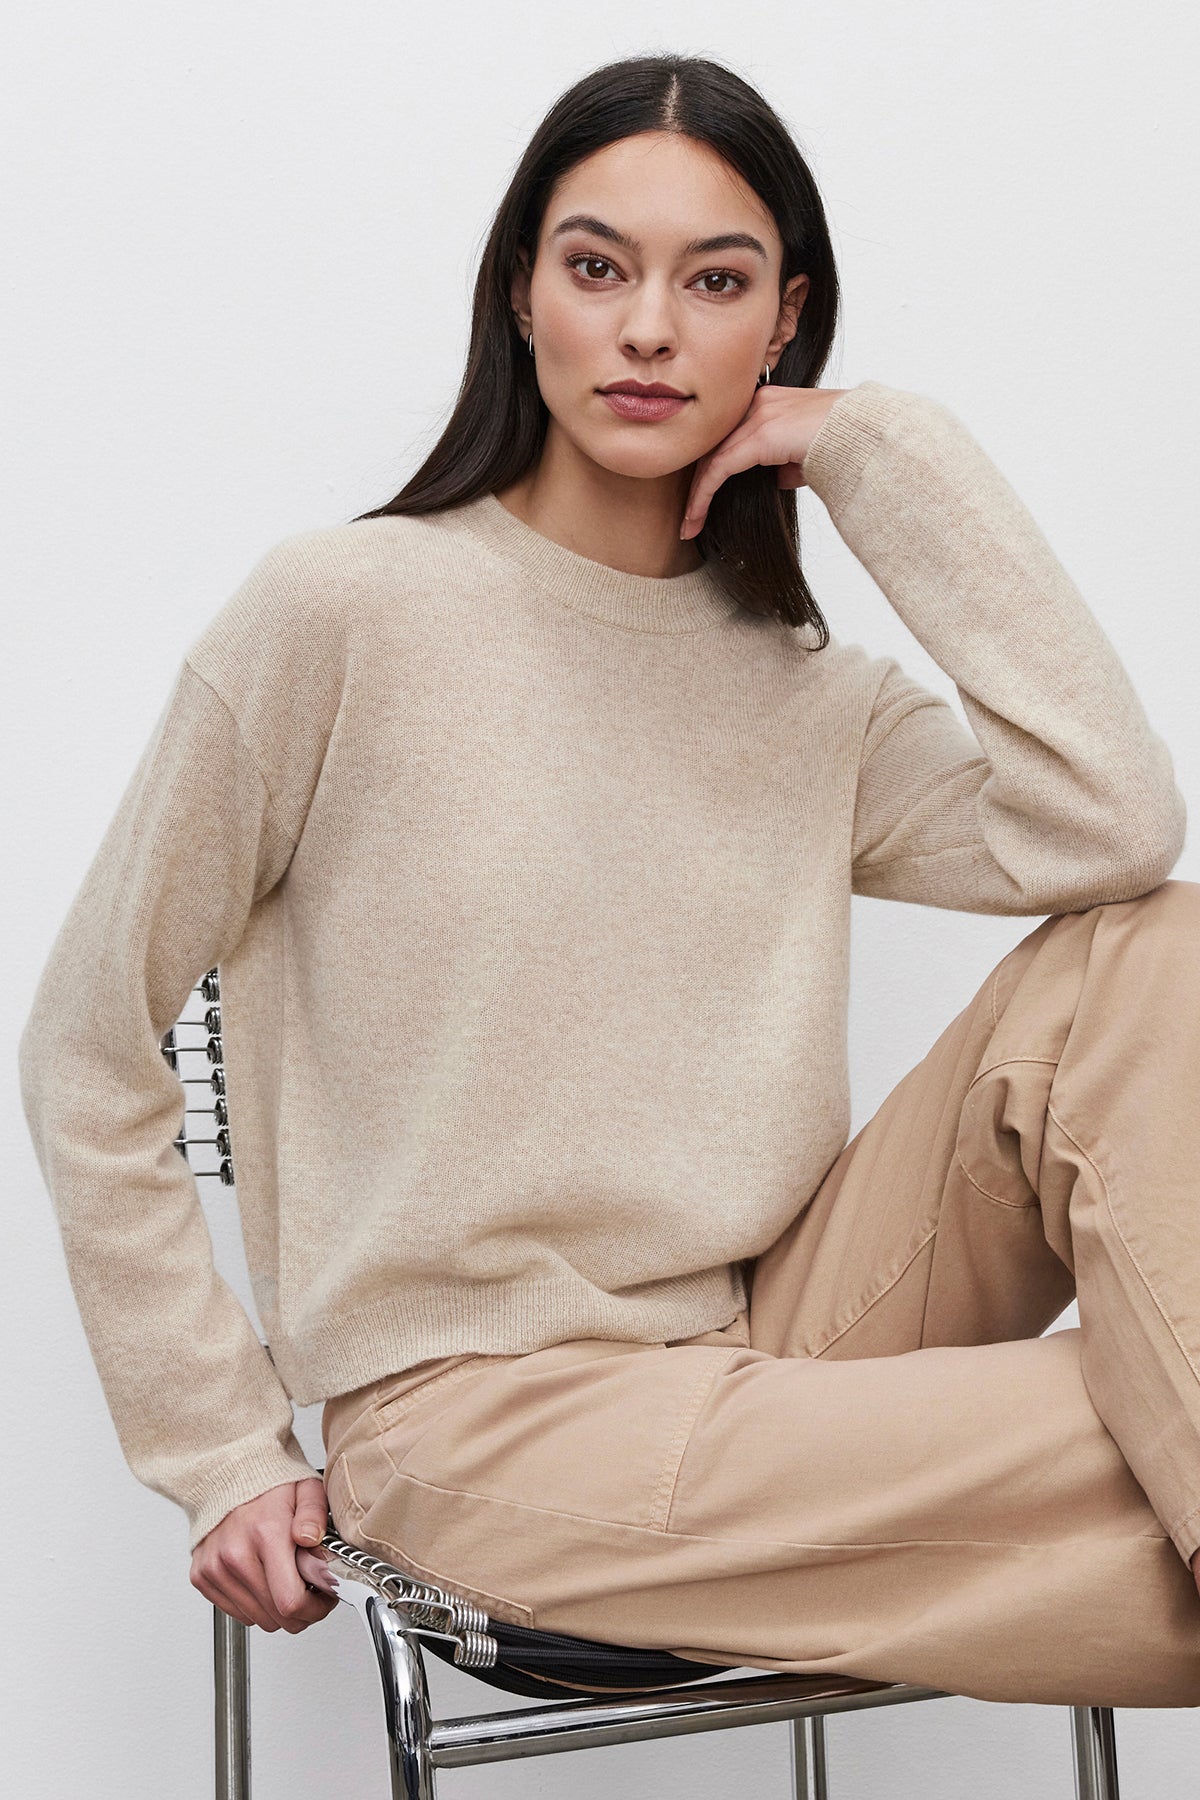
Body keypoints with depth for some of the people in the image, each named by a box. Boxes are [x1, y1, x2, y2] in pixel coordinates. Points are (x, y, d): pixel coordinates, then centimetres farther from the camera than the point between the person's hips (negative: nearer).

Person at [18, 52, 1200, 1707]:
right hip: (480, 1412, -5)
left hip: (773, 1338, 6)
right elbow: (87, 1054, -1)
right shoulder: (342, 614, -6)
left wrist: (899, 460, -6)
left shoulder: (805, 690, 8)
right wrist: (220, 1451, -3)